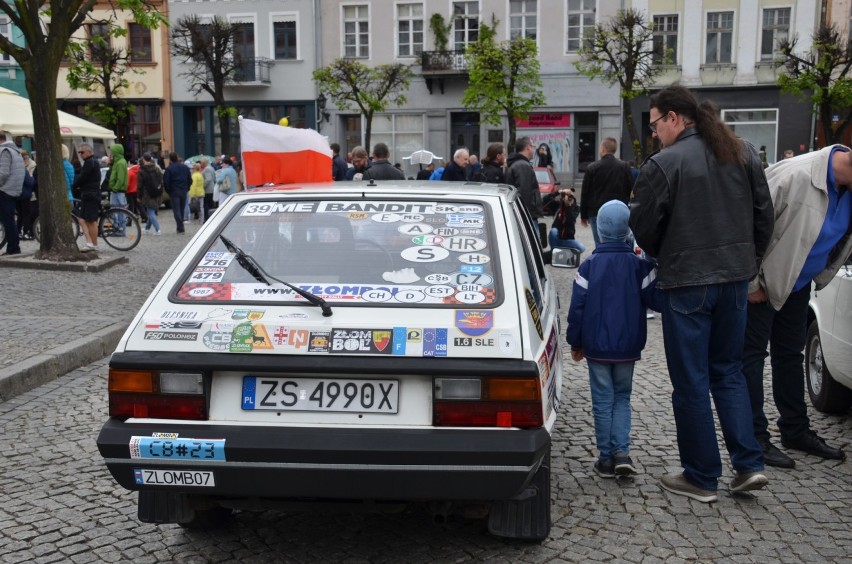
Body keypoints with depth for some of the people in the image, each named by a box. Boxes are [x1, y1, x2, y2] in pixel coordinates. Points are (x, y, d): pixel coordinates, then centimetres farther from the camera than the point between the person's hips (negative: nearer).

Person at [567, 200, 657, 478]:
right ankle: (622, 451, 1)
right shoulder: (639, 265, -4)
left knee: (603, 402, 7)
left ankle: (606, 458, 10)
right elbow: (652, 299, -3)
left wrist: (575, 343, 4)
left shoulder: (589, 265, -6)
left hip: (597, 347, -1)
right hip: (628, 348, 1)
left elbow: (577, 307, -5)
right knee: (622, 398, 15)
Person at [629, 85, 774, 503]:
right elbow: (764, 214, 12)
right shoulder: (743, 154, 7)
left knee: (691, 381, 4)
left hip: (686, 281, -6)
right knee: (729, 372, 19)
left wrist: (663, 257, 12)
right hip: (735, 278, 7)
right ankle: (749, 464, 15)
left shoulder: (663, 164, -14)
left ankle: (701, 478, 14)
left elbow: (644, 228, -9)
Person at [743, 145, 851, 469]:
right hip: (762, 281, -8)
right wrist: (751, 284, -20)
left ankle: (796, 431, 28)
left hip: (797, 283, 8)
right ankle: (755, 438, 8)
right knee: (752, 355, 0)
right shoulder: (793, 176, -29)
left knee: (790, 354, 16)